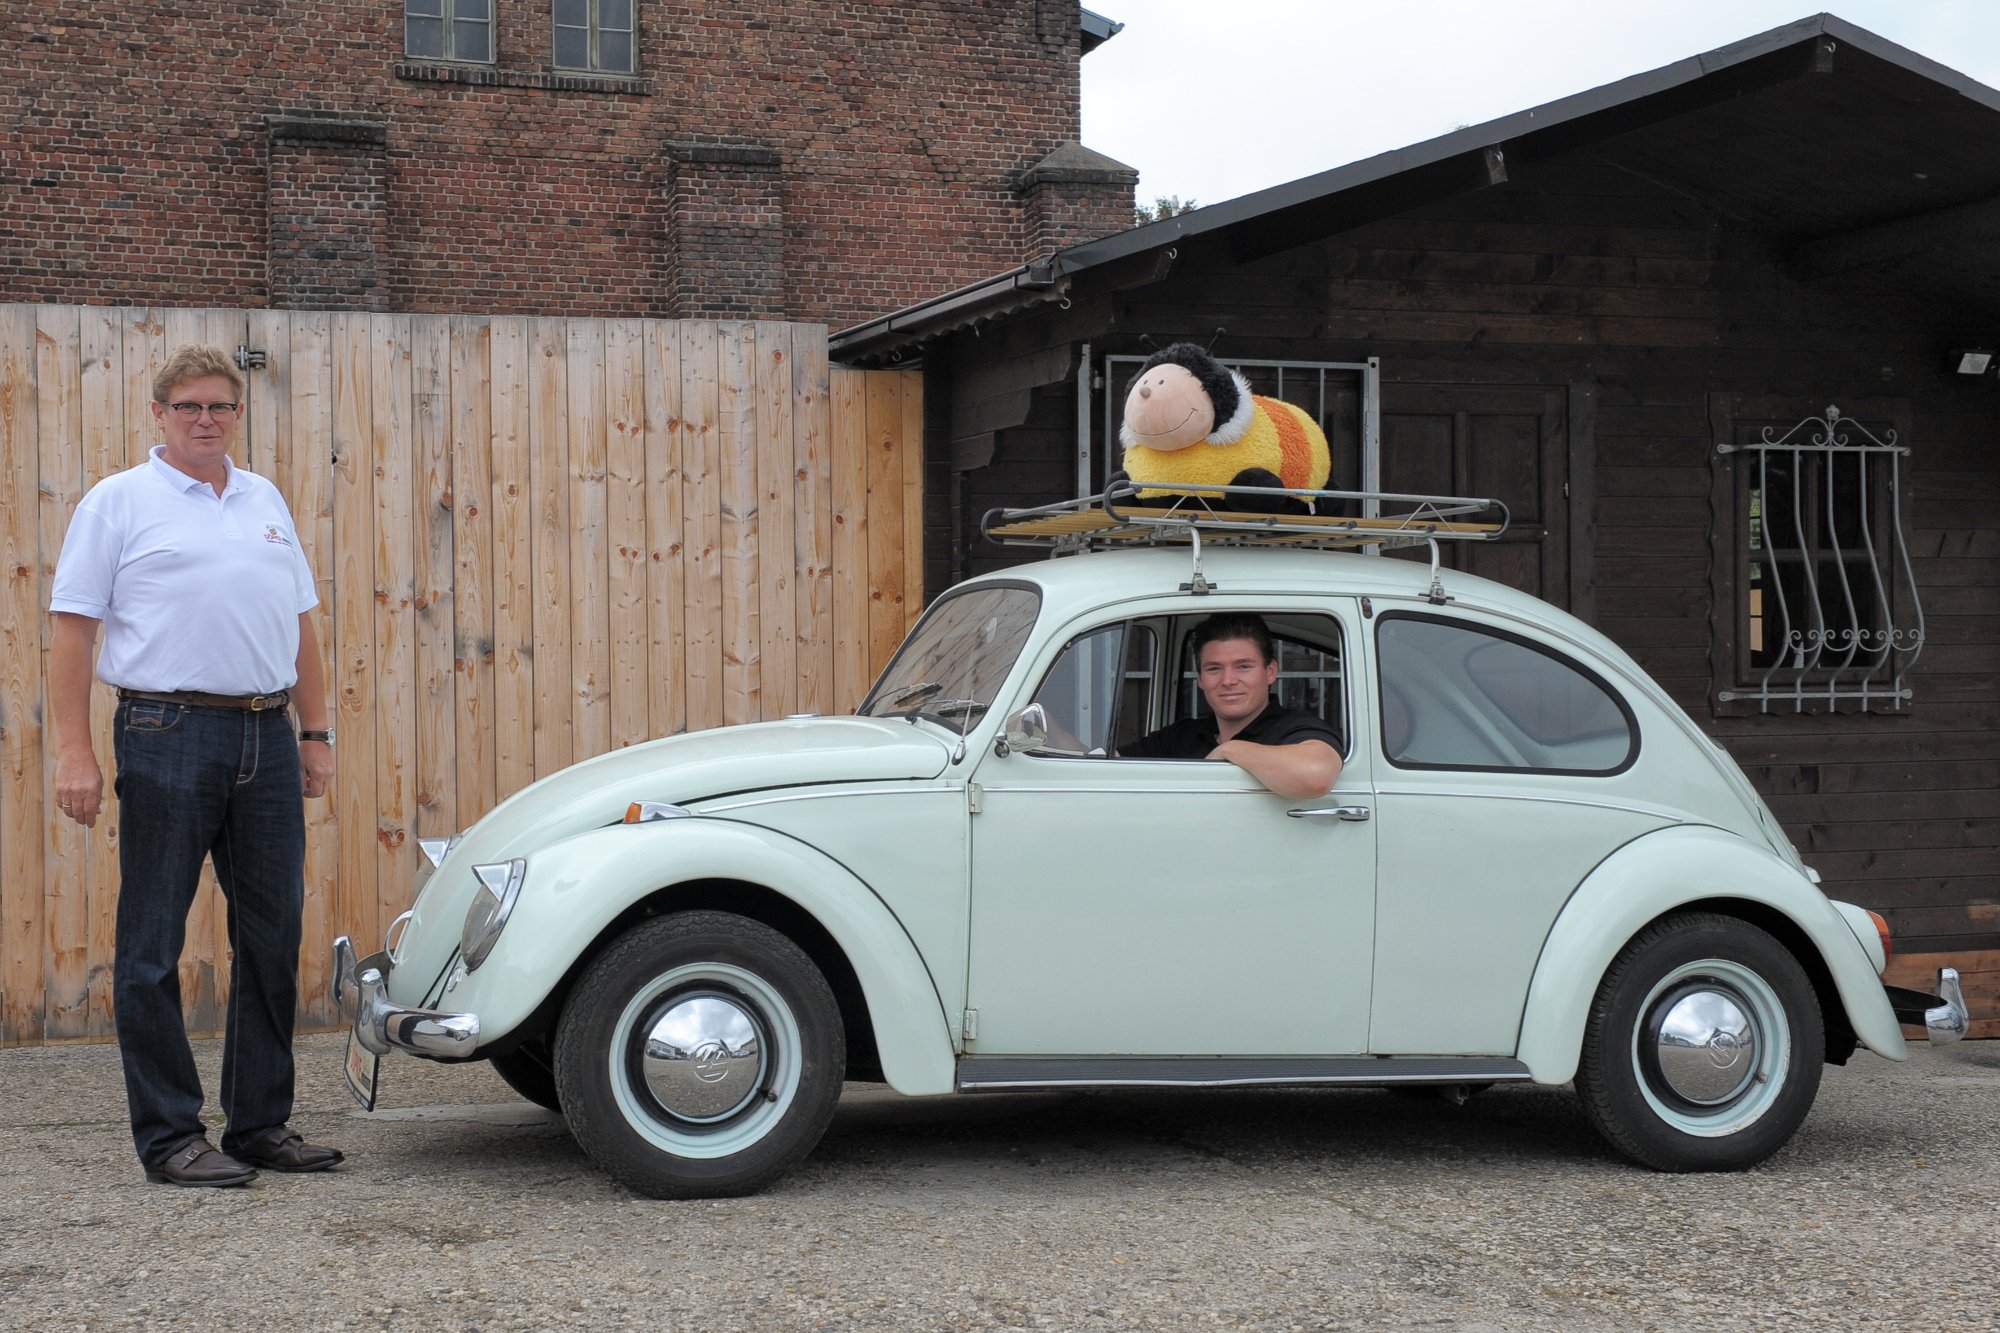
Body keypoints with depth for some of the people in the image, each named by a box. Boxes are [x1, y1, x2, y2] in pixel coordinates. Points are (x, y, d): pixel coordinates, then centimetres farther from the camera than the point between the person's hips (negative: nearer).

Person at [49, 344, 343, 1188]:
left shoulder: (264, 501, 16)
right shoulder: (119, 502, 0)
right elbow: (73, 629, -4)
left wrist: (316, 733, 14)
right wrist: (74, 752, -12)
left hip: (267, 736, 6)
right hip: (169, 737, -5)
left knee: (273, 938, 8)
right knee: (153, 947, -1)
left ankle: (261, 1123, 18)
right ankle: (169, 1136, 6)